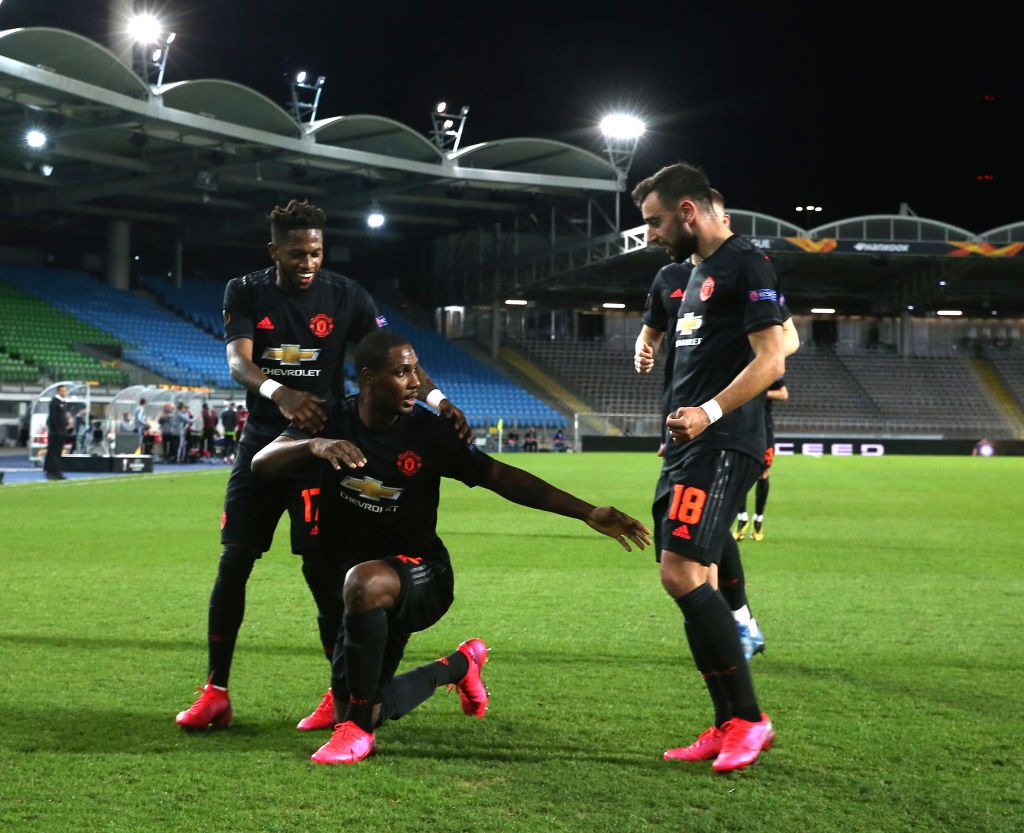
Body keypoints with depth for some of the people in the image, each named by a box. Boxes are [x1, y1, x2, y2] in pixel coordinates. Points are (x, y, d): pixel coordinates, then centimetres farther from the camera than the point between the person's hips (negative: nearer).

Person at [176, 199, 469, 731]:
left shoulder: (345, 297, -4)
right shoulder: (245, 293, -3)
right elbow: (238, 361, -19)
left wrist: (437, 399, -30)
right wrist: (280, 394, -40)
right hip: (261, 443, 2)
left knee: (322, 568, -7)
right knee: (232, 565, 1)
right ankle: (215, 694, 10)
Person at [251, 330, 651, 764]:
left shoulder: (428, 431, -12)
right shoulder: (333, 419, -7)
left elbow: (501, 477, -10)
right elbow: (261, 463, -16)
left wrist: (588, 513, -16)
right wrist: (314, 445, -39)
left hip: (421, 573, -4)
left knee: (364, 581, -40)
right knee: (353, 710, 8)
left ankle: (359, 729, -24)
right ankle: (460, 665, 35)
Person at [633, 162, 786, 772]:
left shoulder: (745, 264, -8)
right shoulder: (699, 272, 21)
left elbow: (771, 360, -16)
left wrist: (711, 411, -25)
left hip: (722, 446, -10)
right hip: (688, 446, 10)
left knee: (683, 573, -18)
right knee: (696, 583, 7)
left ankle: (749, 718, -9)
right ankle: (727, 727, 12)